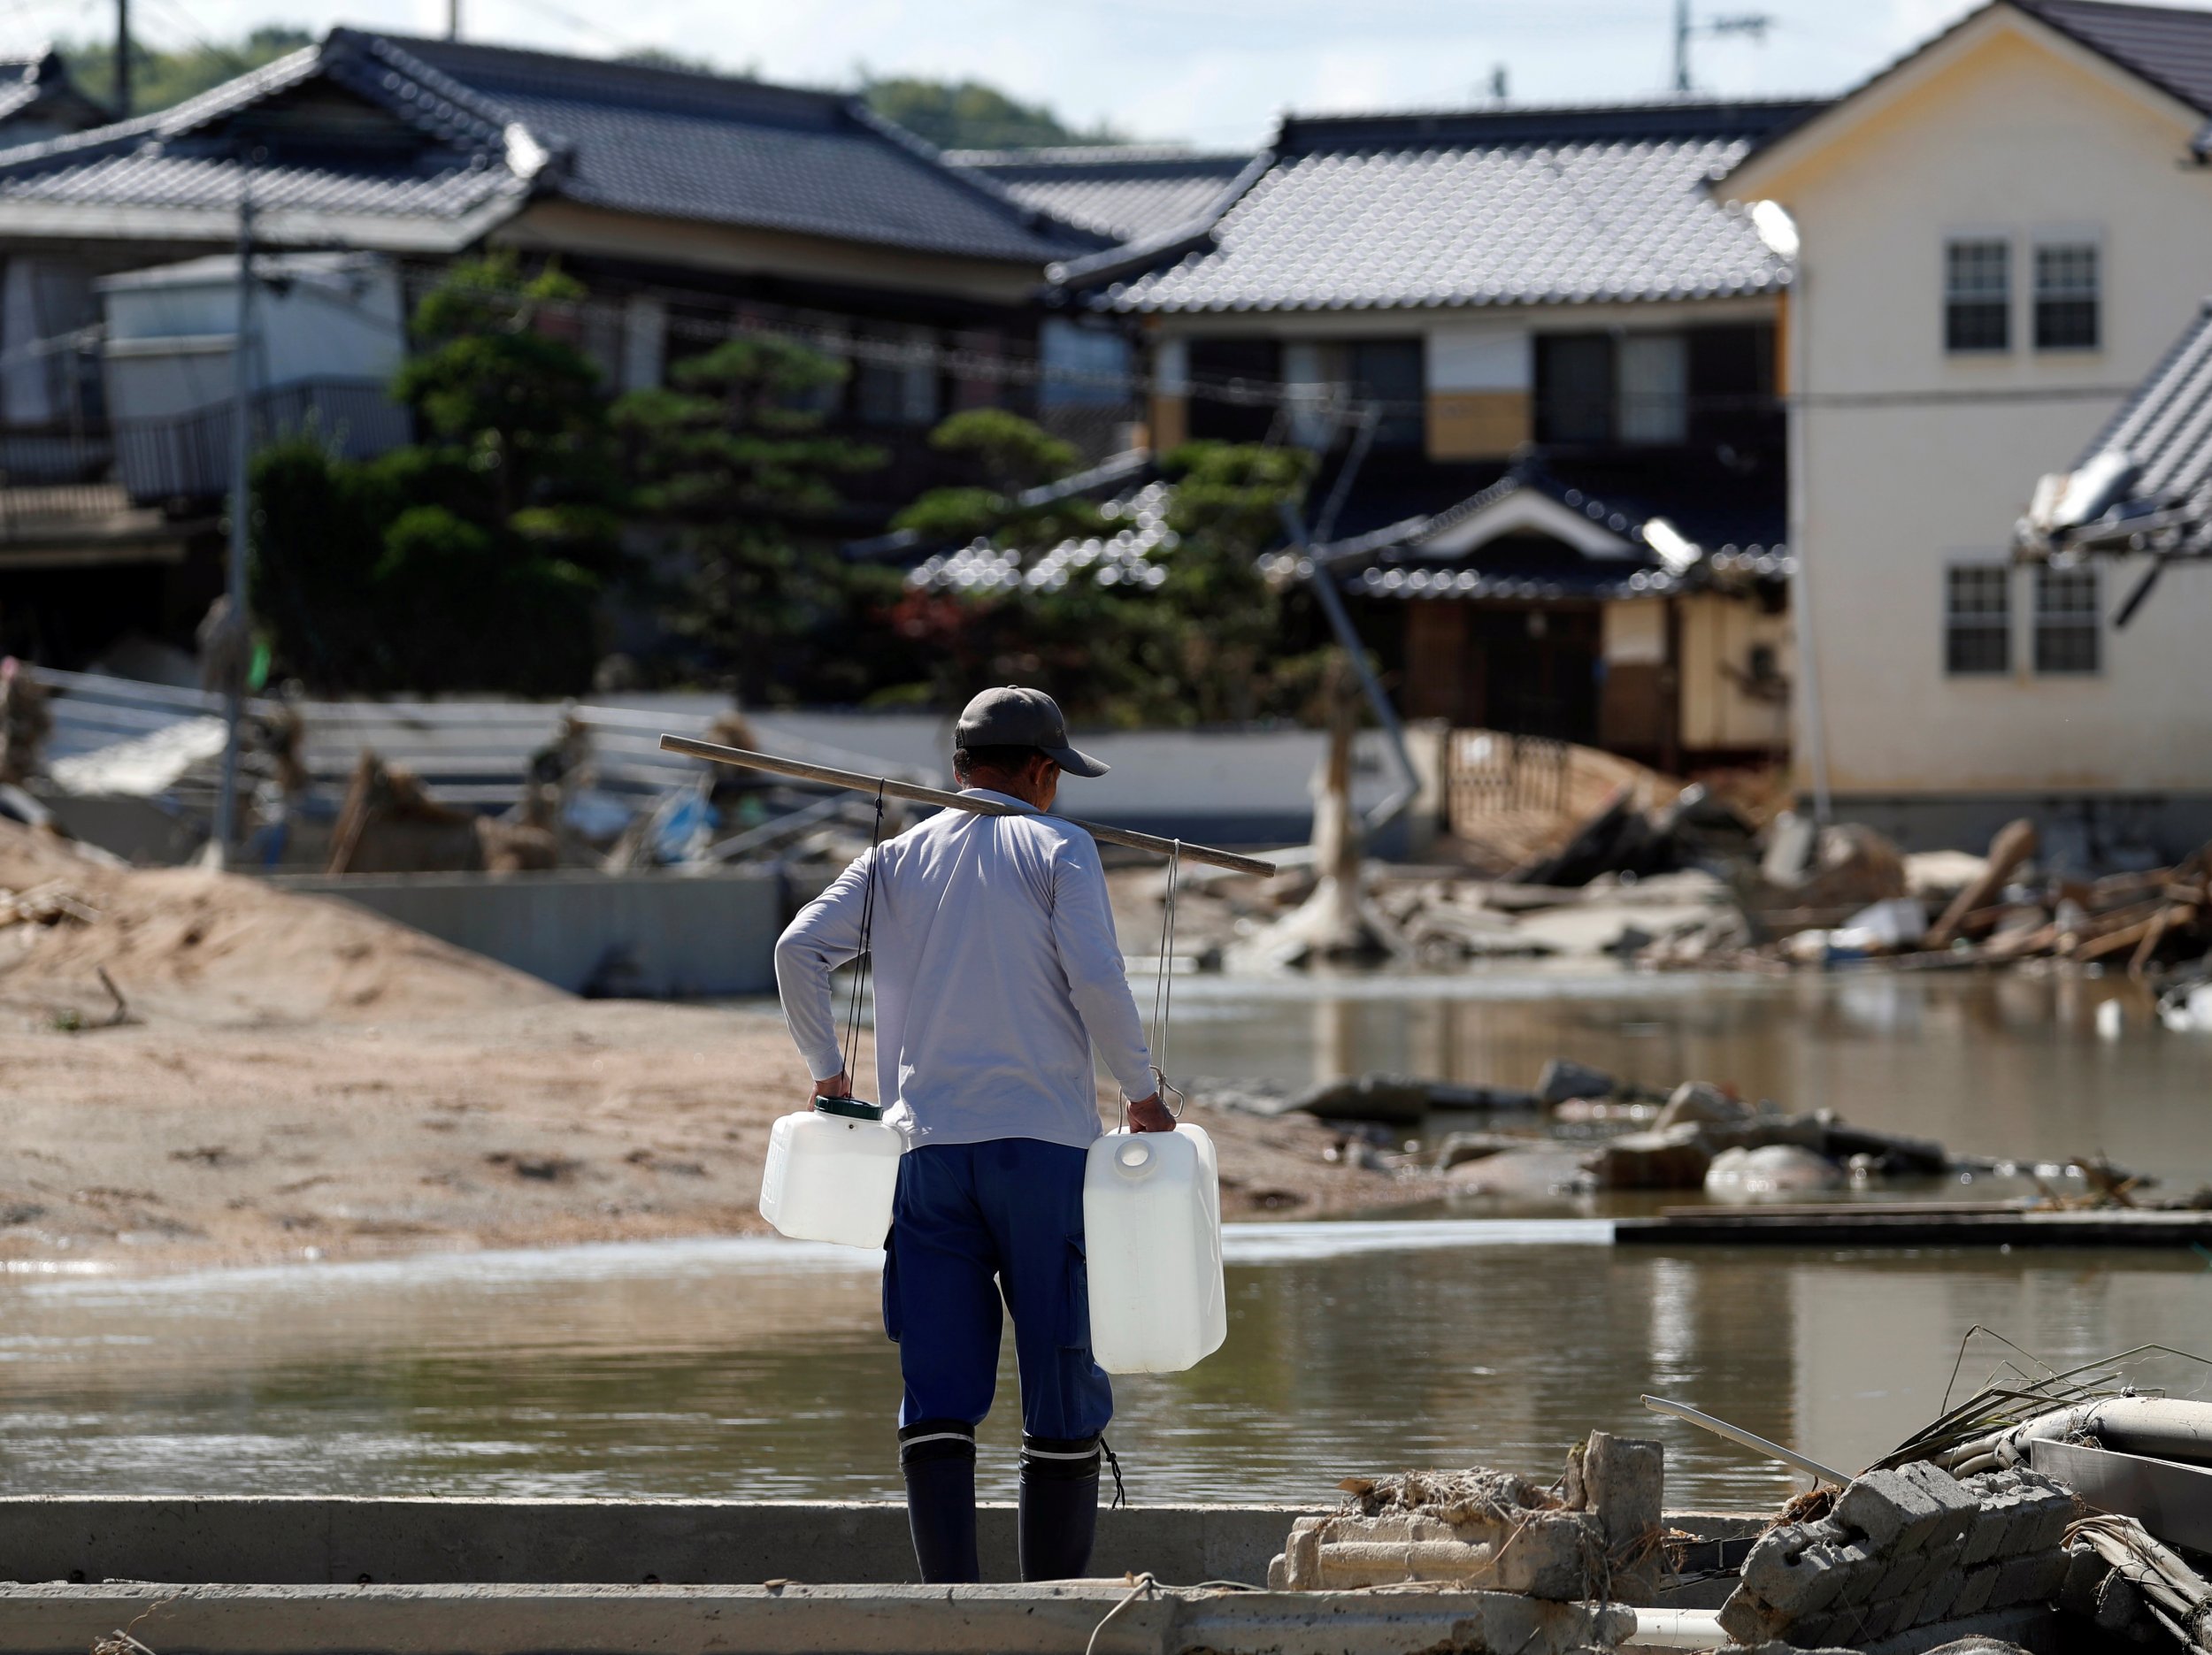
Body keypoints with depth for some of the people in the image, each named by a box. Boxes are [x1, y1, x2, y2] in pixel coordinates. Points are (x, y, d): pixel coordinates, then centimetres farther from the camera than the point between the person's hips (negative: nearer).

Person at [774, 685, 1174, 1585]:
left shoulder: (896, 860, 15)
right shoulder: (1056, 847, 4)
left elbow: (799, 949, 2)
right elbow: (1094, 973, -9)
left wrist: (826, 1070, 14)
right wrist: (1143, 1091, 2)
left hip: (928, 1146, 3)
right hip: (1043, 1140, -3)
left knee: (938, 1397, 0)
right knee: (1063, 1392, 4)